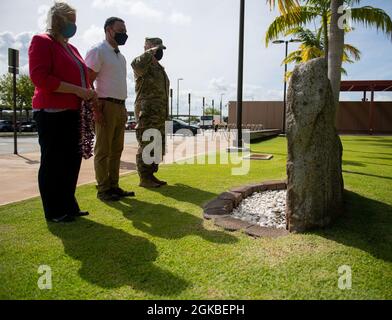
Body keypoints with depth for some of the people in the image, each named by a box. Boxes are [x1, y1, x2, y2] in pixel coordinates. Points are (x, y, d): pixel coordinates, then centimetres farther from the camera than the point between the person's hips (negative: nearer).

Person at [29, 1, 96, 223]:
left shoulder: (71, 48, 20)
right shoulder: (42, 42, -4)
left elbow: (79, 77, 28)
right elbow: (40, 78, -17)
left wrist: (88, 93, 7)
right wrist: (77, 90, -19)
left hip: (72, 112, 9)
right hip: (52, 113, -8)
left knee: (73, 159, 10)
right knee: (53, 162, -2)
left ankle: (68, 206, 21)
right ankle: (54, 212, 9)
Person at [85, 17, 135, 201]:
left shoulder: (121, 56, 20)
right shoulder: (98, 51, -5)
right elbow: (87, 82, -12)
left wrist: (124, 108, 15)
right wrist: (96, 108, -18)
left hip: (120, 106, 8)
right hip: (106, 105, -8)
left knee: (116, 149, 10)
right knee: (103, 150, -3)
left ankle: (113, 186, 18)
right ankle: (103, 190, 5)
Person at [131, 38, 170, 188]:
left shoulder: (159, 67, 22)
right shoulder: (144, 64, -6)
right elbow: (136, 64, -33)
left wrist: (164, 114, 24)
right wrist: (151, 52, -18)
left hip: (159, 115, 9)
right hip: (147, 113, -9)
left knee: (158, 147, 12)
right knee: (146, 147, -5)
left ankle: (151, 175, 22)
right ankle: (144, 178, 3)